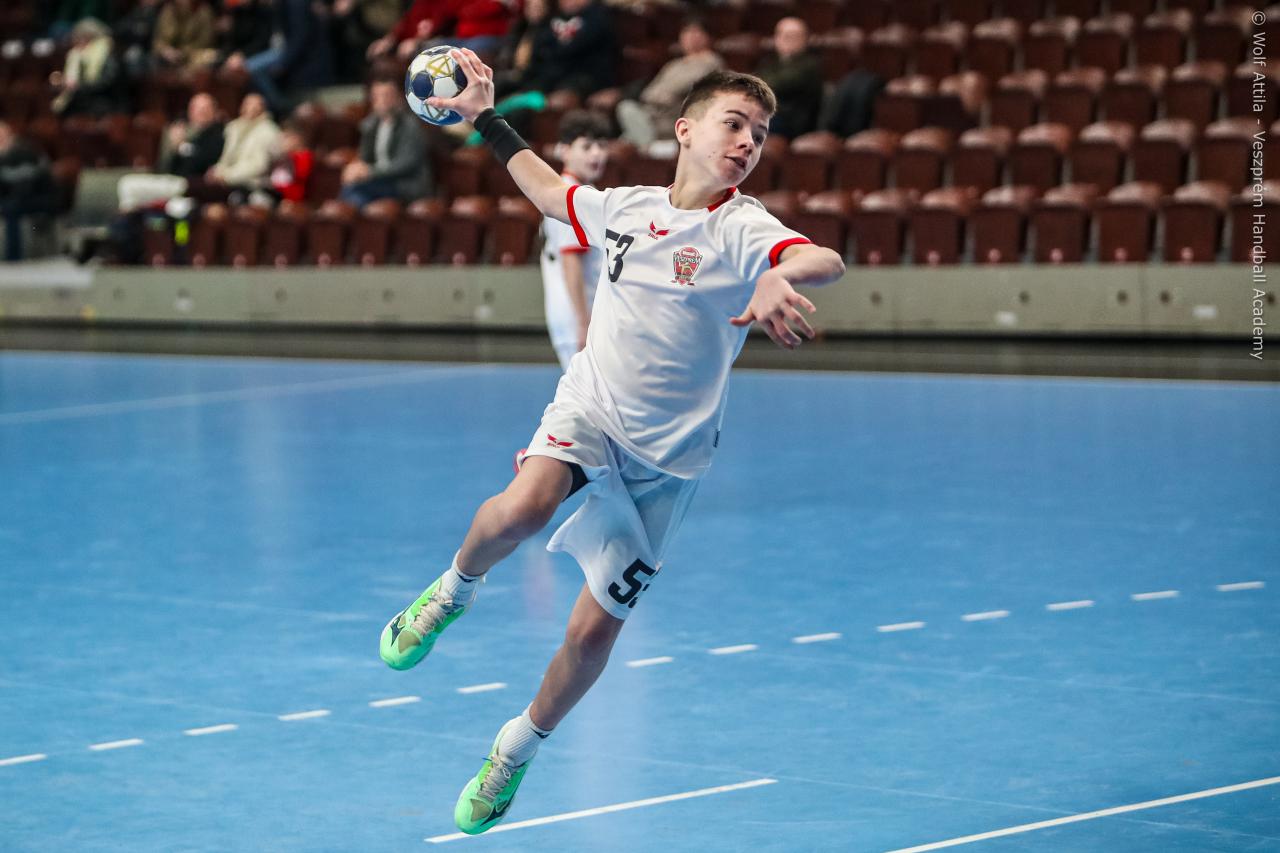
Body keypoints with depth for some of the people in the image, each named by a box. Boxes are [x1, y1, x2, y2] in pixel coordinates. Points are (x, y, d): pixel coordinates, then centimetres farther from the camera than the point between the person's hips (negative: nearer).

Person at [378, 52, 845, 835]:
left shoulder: (741, 228, -13)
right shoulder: (624, 207, 1)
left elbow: (825, 260, -35)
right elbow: (551, 191, 25)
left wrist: (780, 277, -57)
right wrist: (486, 119, 25)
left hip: (665, 458, -1)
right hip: (589, 410, 1)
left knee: (595, 629, 3)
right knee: (521, 508, -33)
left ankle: (519, 749, 29)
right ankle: (454, 590, 0)